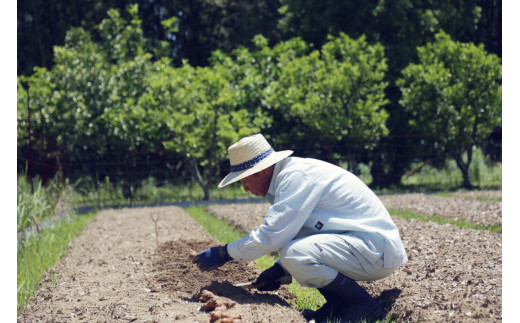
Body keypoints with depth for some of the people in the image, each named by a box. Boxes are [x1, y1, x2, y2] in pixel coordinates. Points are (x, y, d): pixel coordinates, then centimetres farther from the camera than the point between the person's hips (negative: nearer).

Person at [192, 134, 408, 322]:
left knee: (295, 254, -27)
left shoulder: (297, 175, -17)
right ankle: (338, 305, 10)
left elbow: (272, 235, -21)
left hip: (377, 251, -10)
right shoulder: (291, 175, 14)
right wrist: (279, 272, 14)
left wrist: (224, 254, -11)